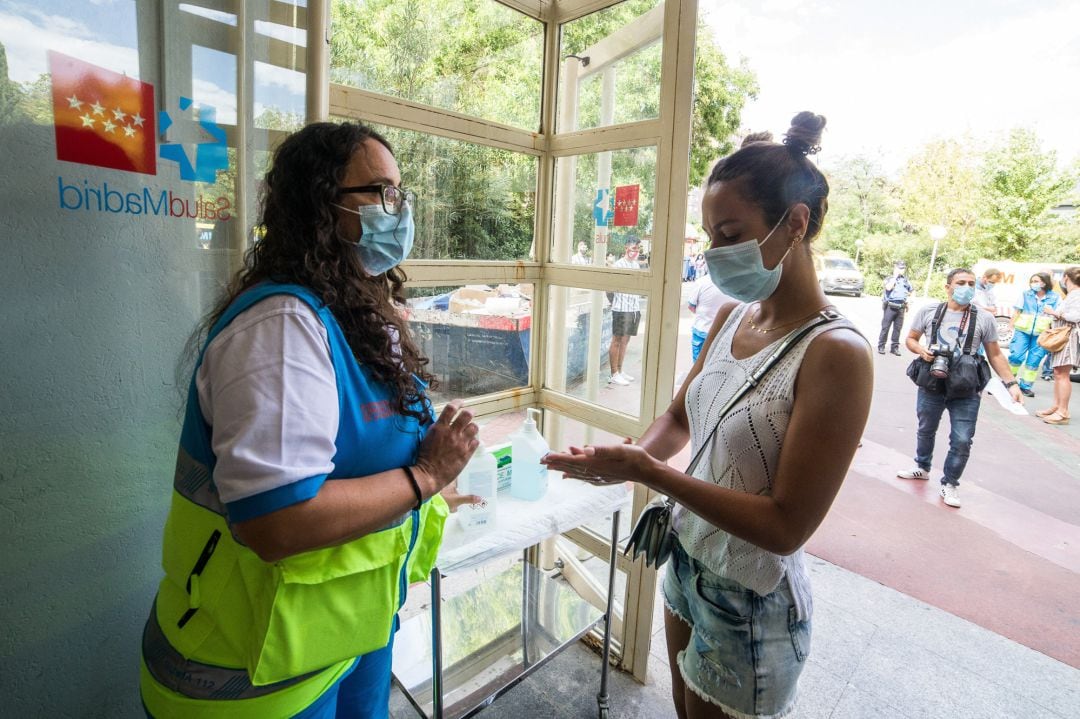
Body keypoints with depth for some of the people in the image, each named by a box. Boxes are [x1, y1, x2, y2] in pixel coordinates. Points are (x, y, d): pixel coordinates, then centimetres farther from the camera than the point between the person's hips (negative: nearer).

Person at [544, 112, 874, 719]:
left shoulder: (837, 353, -25)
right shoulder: (732, 318, -3)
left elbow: (786, 526, -24)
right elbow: (679, 417, 7)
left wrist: (647, 471, -28)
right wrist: (632, 458, -14)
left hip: (753, 607, -6)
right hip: (687, 566, 6)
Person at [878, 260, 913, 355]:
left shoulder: (906, 280, 13)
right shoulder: (890, 279, 1)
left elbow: (910, 292, 26)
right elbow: (888, 287, -20)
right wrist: (895, 276, -12)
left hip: (901, 307, 4)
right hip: (890, 306, -4)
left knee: (897, 328, 6)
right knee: (885, 327, -2)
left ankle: (895, 347, 13)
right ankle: (881, 346, 5)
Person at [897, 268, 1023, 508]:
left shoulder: (984, 319, 0)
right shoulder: (928, 312, 0)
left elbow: (995, 355, 6)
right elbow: (911, 339, 10)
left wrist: (1011, 383, -1)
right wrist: (921, 349, -12)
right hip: (931, 385, 1)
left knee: (962, 440, -3)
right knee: (925, 430, 18)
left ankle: (950, 484, 16)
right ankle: (922, 468, 41)